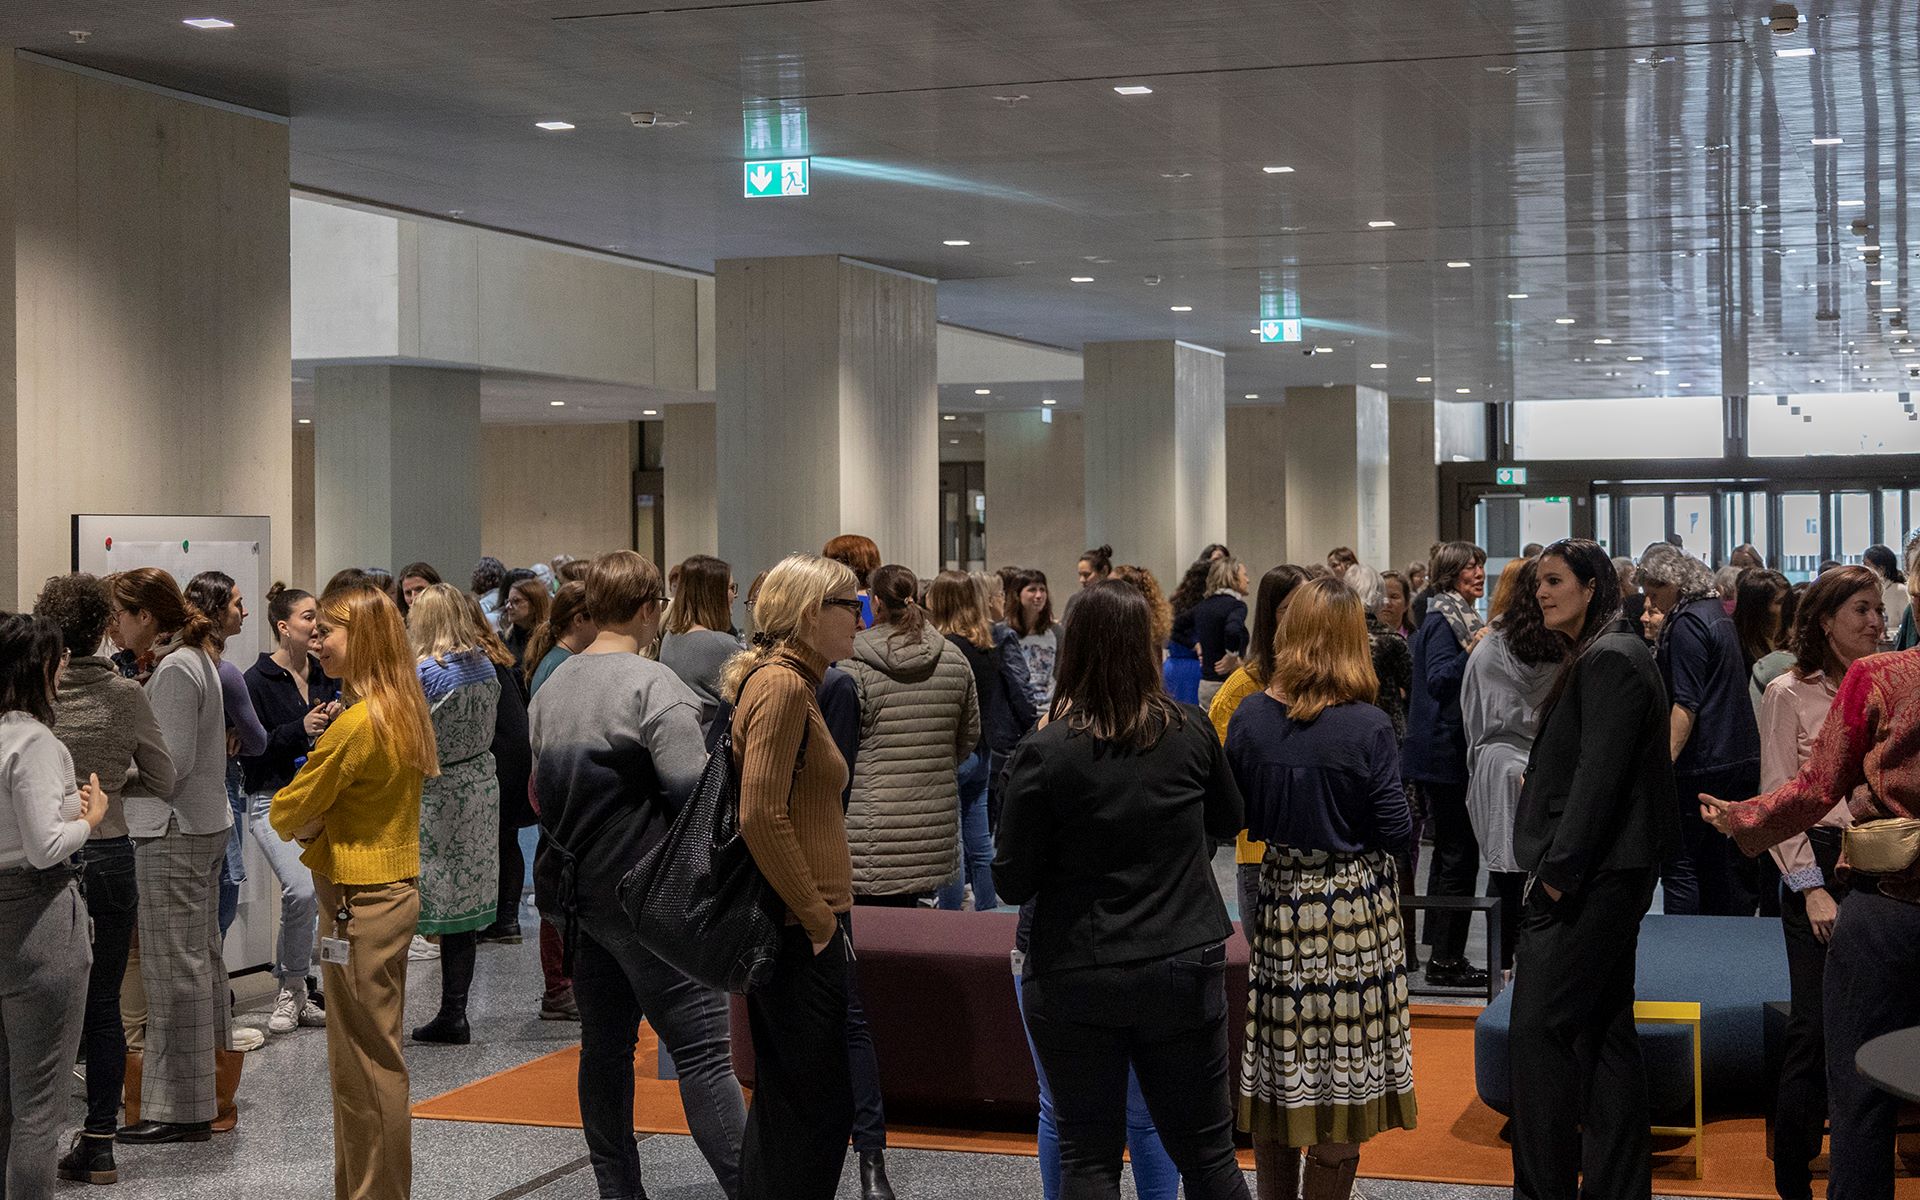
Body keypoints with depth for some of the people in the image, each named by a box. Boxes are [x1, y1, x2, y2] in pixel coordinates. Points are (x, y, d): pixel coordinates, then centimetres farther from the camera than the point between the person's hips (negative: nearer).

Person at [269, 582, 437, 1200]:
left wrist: (304, 824, 8)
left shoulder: (356, 724, -20)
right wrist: (318, 826, -2)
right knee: (372, 1056, 15)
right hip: (396, 889, 9)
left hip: (358, 905, -9)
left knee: (367, 1064, -2)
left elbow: (286, 813, -11)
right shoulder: (405, 711, 8)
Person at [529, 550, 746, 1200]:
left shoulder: (551, 687, 12)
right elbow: (693, 788, -22)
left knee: (605, 1046, 13)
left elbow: (541, 788, 17)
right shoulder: (653, 684, -14)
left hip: (582, 889, 8)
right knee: (702, 1050, -9)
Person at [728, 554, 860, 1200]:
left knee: (783, 1098, 17)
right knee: (819, 1105, -6)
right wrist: (818, 918, -17)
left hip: (798, 927, 10)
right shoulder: (782, 686, -15)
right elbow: (761, 816, -23)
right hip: (799, 932, -10)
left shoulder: (793, 683, 16)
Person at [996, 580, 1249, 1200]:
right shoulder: (1190, 731, -5)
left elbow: (1013, 883, -9)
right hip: (1183, 969, 3)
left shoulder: (1044, 754, -15)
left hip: (1074, 982, -2)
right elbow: (1229, 818, 14)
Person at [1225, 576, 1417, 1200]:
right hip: (1354, 908, -4)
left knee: (1278, 1067, 13)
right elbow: (1396, 831, -11)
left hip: (1279, 896, 4)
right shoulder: (1367, 727, -15)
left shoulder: (1249, 718, -4)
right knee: (1342, 1070, 5)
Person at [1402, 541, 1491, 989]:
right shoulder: (1444, 621, -14)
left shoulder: (1459, 616, 16)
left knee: (1451, 851, 14)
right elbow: (1438, 680, -23)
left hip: (1451, 751, 11)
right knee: (1458, 854, -8)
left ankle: (1443, 955, 21)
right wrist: (1471, 653, -35)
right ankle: (1446, 958, -4)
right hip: (1447, 752, -11)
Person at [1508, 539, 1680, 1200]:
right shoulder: (1596, 657, 18)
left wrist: (1560, 868, -18)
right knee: (1605, 1030, 12)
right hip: (1608, 874, 11)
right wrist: (1559, 865, 15)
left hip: (1589, 875, -11)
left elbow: (1598, 775, -20)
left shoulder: (1610, 661, -14)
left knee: (1538, 1029, -10)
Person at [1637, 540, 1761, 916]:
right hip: (1742, 759, 10)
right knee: (1724, 868, 13)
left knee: (1679, 867, -6)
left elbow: (1686, 704, -20)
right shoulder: (1717, 614, 15)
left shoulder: (1687, 624, -13)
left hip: (1701, 766, -10)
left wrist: (1665, 762, -23)